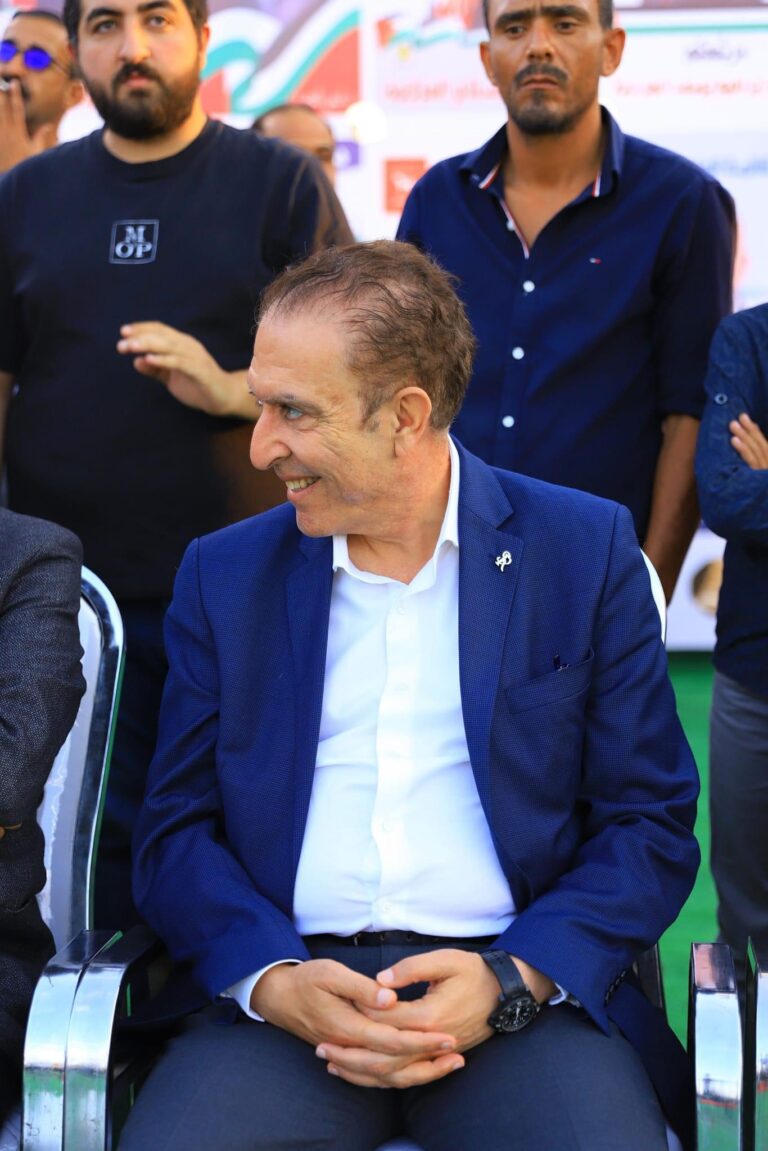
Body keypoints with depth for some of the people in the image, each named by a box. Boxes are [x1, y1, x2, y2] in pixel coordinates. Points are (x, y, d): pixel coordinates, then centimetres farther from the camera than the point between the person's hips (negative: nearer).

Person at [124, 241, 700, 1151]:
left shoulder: (587, 551, 5)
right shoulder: (224, 574, 12)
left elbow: (651, 826, 4)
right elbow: (175, 832, 10)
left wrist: (510, 981, -12)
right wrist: (272, 981, -10)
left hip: (523, 990, -1)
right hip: (288, 991, 1)